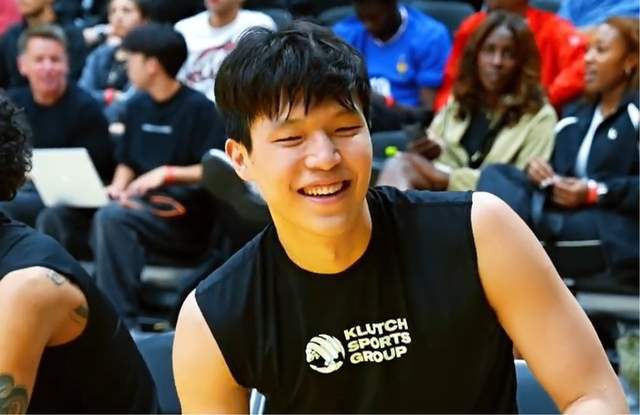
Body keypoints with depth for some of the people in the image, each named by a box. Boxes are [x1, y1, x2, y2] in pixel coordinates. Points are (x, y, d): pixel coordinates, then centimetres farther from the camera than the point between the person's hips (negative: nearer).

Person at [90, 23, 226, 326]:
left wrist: (167, 173, -20)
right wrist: (118, 187, 2)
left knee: (111, 218, -31)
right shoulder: (137, 107, 16)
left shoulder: (199, 108, -6)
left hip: (185, 216, -7)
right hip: (142, 206, 7)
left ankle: (121, 320, -29)